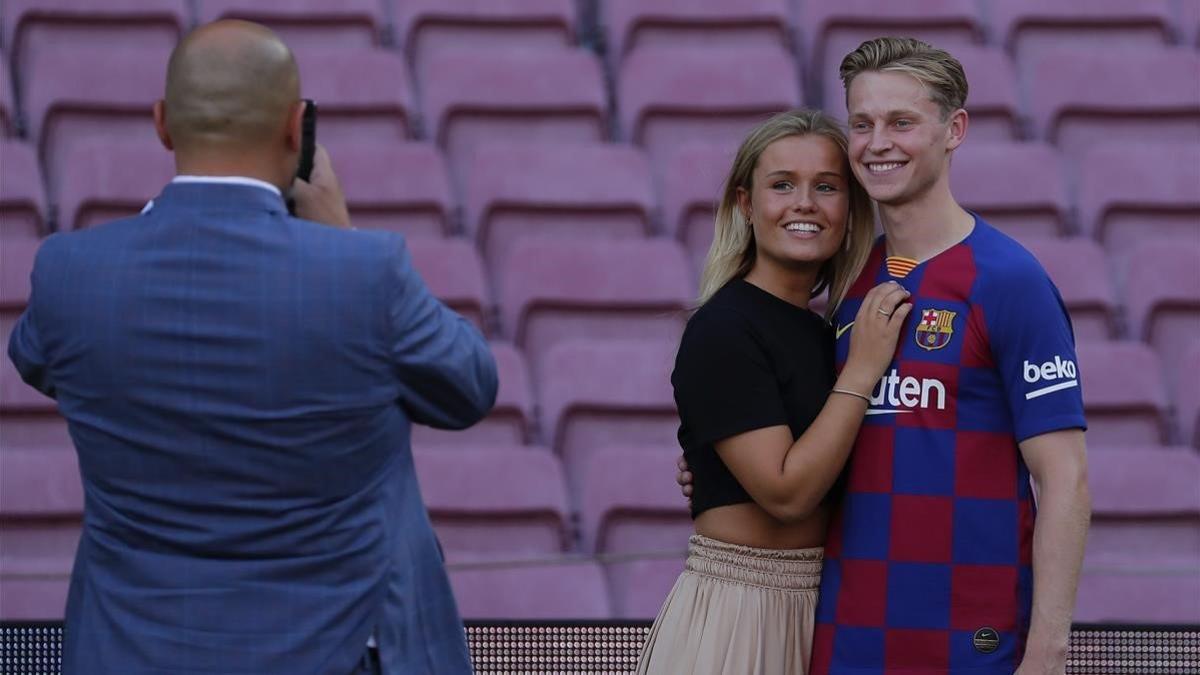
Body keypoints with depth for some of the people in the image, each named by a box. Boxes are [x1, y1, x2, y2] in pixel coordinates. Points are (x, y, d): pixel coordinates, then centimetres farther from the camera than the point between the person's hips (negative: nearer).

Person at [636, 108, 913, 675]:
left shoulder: (821, 331, 11)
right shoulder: (722, 330, -12)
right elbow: (786, 493, -19)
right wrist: (862, 370, -16)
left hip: (818, 608, 7)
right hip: (736, 609, -7)